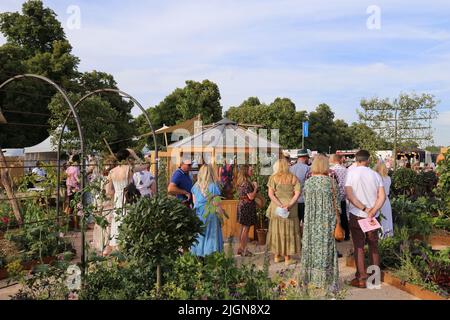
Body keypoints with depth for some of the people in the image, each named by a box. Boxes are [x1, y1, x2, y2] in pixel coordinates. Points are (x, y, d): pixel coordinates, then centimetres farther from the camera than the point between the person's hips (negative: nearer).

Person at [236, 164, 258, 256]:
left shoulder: (240, 182, 9)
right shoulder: (247, 183, -19)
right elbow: (251, 197, -22)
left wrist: (252, 186, 12)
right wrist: (255, 187, -10)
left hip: (241, 205, 10)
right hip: (247, 207, -10)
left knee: (242, 229, 17)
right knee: (246, 229, 0)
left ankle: (240, 248, 26)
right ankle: (243, 250, 8)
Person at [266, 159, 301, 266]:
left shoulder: (273, 177, -3)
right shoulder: (293, 178, 0)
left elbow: (270, 194, -12)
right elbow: (297, 194, -9)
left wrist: (281, 205, -14)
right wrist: (289, 205, -14)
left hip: (277, 208, 0)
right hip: (290, 210, 0)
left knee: (276, 231, 13)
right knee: (288, 232, 9)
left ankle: (277, 256, 25)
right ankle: (287, 258, 16)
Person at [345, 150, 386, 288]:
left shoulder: (351, 173, -6)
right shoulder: (375, 174, 2)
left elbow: (349, 195, -16)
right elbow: (382, 197, -6)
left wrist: (364, 208, -13)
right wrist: (372, 211, -13)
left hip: (356, 215, -3)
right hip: (372, 216, 3)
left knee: (359, 247, 5)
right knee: (374, 246, 16)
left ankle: (362, 279, 9)